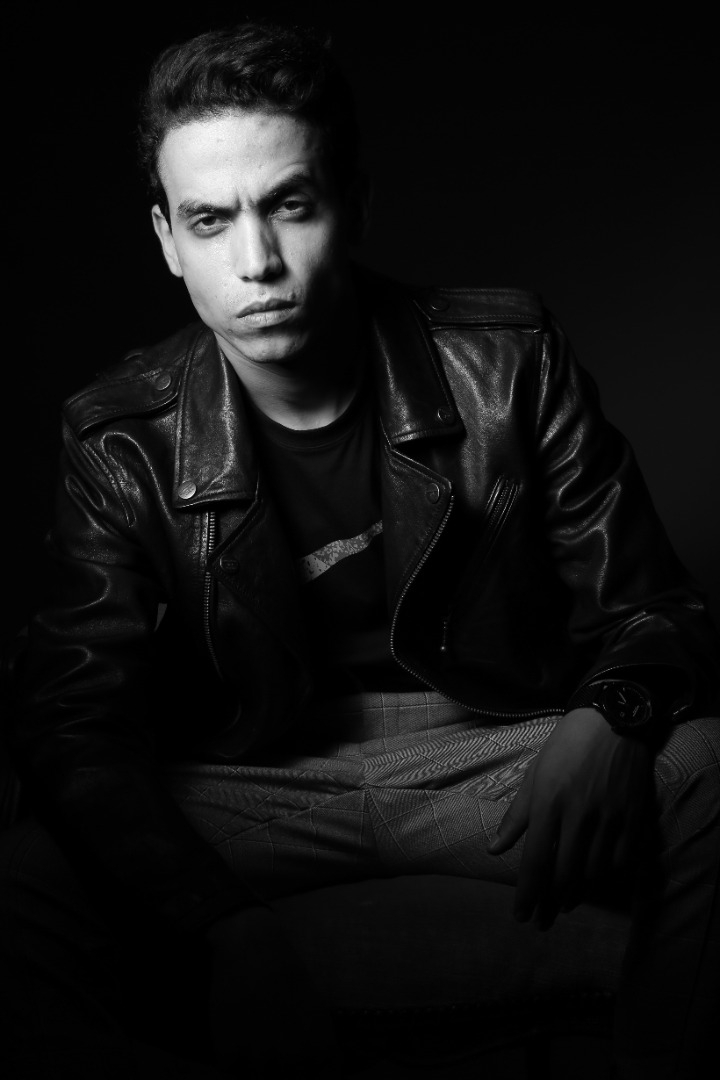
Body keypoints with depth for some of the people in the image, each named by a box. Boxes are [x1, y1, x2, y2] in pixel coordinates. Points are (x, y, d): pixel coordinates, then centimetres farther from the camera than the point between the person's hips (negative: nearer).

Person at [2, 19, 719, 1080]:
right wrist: (218, 922, -30)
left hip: (494, 752, 1)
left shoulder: (507, 364, -6)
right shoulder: (123, 442, -7)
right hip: (254, 784, 0)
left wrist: (611, 722, -27)